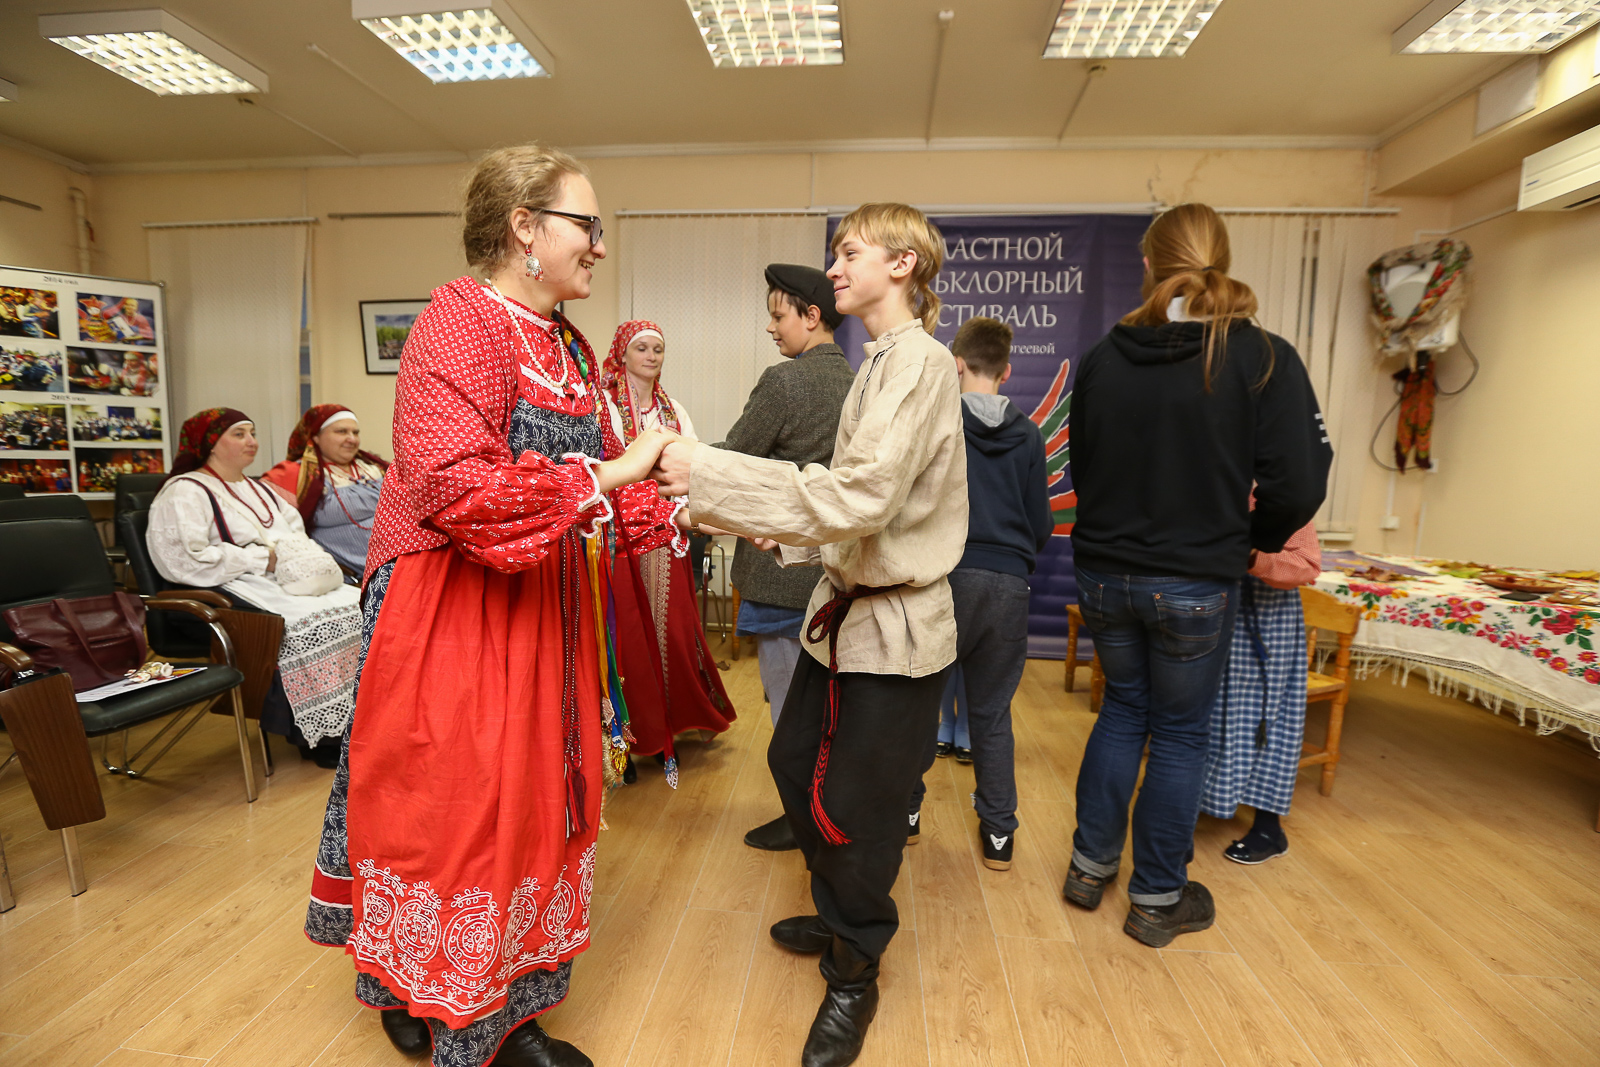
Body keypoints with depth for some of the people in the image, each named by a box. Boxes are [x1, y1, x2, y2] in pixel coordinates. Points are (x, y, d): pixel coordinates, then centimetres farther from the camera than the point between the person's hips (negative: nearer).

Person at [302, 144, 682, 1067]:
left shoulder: (572, 348, 12)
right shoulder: (462, 319, -13)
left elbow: (605, 483, 13)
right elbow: (454, 484, -26)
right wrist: (615, 472, -25)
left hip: (547, 608, 8)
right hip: (454, 609, -8)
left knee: (533, 797, 15)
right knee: (447, 804, 8)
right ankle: (424, 992, 36)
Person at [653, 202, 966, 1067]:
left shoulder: (919, 363, -18)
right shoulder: (881, 363, 14)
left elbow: (862, 495, -31)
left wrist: (706, 473, -30)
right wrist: (794, 536, 5)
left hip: (896, 631, -10)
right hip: (846, 609, 10)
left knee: (857, 809, 3)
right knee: (794, 763, 19)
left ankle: (853, 978, 30)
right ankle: (839, 916, 44)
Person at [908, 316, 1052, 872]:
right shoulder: (1029, 435, 4)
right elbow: (1042, 522, 8)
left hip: (945, 576, -2)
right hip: (1008, 583, 3)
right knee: (993, 713, 13)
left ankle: (906, 810, 27)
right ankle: (998, 832, 22)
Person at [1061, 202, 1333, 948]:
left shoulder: (1102, 360, -2)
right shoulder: (1262, 360, -10)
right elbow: (1296, 486, -12)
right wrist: (1251, 539, 7)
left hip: (1105, 573, 3)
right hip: (1195, 582, -3)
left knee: (1124, 706, 23)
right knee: (1180, 732, 13)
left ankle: (1090, 867, 32)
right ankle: (1157, 900, 28)